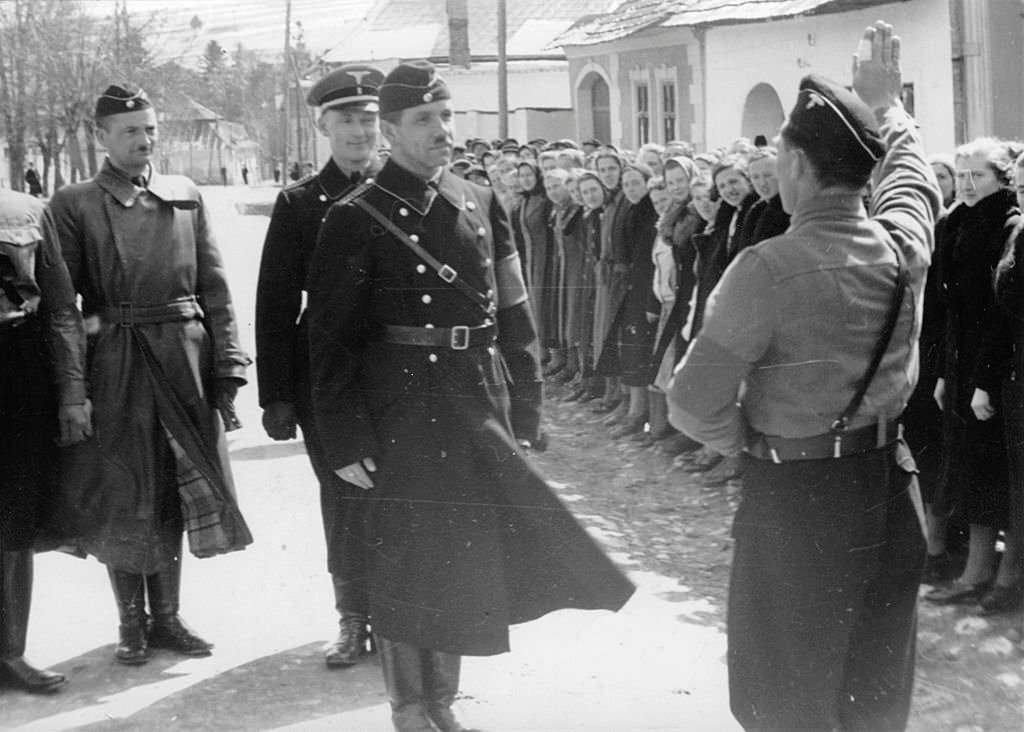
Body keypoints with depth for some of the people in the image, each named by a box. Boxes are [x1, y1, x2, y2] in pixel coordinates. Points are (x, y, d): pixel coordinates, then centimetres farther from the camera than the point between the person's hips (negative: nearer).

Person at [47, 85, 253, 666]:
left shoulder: (187, 197, 7)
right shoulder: (74, 206, -1)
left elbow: (216, 291, 5)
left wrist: (227, 372, -1)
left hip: (184, 364, 2)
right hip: (114, 371, -2)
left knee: (173, 495, 9)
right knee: (121, 502, 5)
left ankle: (167, 618, 23)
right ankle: (132, 623, 20)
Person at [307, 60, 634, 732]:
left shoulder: (481, 206, 7)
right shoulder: (356, 222, -8)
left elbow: (515, 317, 10)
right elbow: (332, 341, -9)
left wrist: (526, 410, 7)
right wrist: (346, 442, -11)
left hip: (482, 416, 5)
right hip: (402, 422, -4)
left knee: (463, 557, 12)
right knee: (407, 563, 5)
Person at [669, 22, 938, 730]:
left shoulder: (768, 269, -23)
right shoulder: (905, 246, -7)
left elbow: (694, 404, -18)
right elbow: (910, 168, 18)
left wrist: (748, 437, 2)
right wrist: (884, 104, 35)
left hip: (795, 495, -5)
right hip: (890, 486, 6)